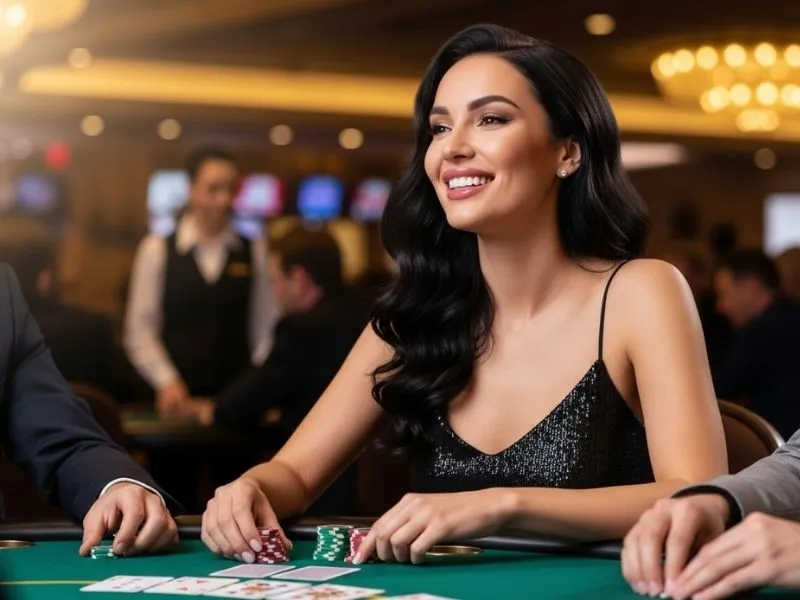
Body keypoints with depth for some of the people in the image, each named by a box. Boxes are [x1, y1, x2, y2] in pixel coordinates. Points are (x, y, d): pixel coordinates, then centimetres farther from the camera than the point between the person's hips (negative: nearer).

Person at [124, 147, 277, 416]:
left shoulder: (255, 252, 6)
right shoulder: (156, 250, 3)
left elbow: (265, 330, 5)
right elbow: (139, 331, 1)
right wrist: (167, 381, -9)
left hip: (238, 397, 1)